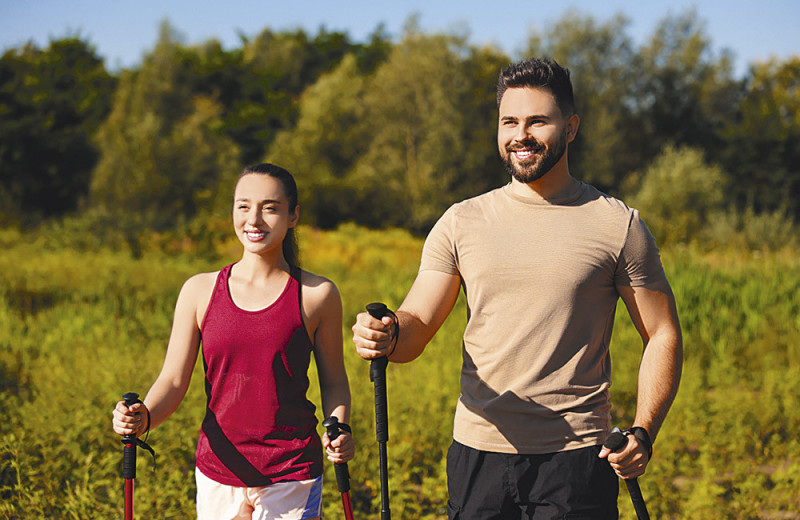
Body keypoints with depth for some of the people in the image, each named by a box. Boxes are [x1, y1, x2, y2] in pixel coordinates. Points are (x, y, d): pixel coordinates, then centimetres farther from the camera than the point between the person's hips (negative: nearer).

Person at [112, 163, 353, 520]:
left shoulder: (317, 295, -3)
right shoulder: (200, 291, 2)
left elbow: (333, 381, 6)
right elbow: (173, 382, 1)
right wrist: (142, 417, -18)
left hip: (292, 477, -2)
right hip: (218, 474, 2)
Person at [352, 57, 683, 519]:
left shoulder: (618, 225, 0)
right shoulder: (462, 223, 6)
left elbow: (663, 334, 3)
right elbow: (419, 325, 3)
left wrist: (644, 432, -10)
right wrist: (390, 336, -21)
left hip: (576, 459, -2)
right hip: (480, 450, 2)